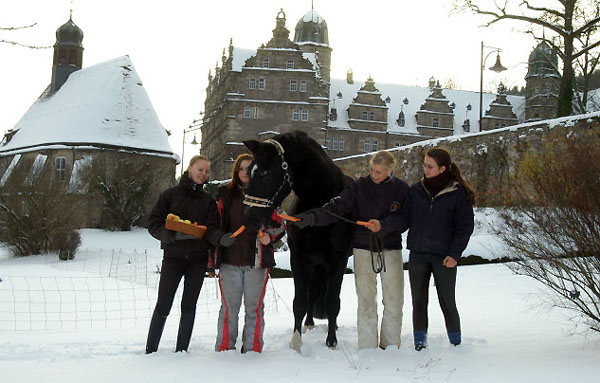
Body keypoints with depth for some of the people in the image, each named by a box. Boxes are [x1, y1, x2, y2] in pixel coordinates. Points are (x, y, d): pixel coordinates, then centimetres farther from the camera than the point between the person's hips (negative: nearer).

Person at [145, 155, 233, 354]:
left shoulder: (208, 200, 10)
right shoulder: (170, 194, 2)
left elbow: (212, 228, 1)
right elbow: (154, 224, -2)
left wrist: (220, 238, -22)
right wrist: (175, 234, -19)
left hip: (198, 259, 3)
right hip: (173, 256, -3)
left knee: (189, 306, 8)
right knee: (163, 305, -3)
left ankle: (182, 351, 16)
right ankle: (150, 350, 10)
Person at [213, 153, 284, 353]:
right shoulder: (225, 194, 10)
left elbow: (278, 225, 11)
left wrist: (269, 236, -10)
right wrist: (214, 255, 5)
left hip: (257, 261, 0)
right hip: (229, 261, 0)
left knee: (254, 307, 4)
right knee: (229, 307, 2)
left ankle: (252, 349, 12)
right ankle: (224, 348, 12)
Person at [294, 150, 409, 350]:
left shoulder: (401, 189, 1)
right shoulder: (360, 187, -1)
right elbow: (336, 208, -9)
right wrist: (311, 217, -24)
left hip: (391, 250, 1)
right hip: (364, 249, -1)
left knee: (394, 301, 5)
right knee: (366, 301, 0)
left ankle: (390, 346, 19)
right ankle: (367, 347, 9)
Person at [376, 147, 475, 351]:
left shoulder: (459, 193, -5)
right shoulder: (416, 190, 5)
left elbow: (465, 226, -3)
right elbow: (405, 218, 3)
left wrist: (454, 254, -9)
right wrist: (382, 224, -15)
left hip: (443, 257, -3)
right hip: (418, 254, 3)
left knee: (447, 302, 5)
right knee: (418, 301, 8)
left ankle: (456, 342, 20)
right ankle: (420, 342, 18)